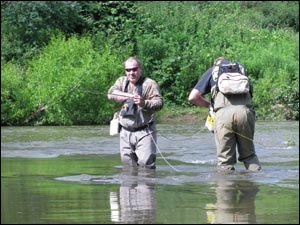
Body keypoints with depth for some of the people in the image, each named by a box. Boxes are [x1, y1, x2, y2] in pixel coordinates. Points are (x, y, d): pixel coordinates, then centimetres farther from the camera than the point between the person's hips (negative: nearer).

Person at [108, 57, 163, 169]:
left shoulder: (150, 84, -2)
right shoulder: (122, 81, 12)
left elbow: (159, 103, -13)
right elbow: (111, 94, -5)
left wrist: (144, 103, -31)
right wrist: (131, 96, -13)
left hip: (144, 132, -5)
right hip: (125, 133, 5)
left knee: (146, 163, -15)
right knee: (128, 164, 7)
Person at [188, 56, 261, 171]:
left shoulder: (212, 71, 22)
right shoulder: (241, 67, 30)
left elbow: (193, 97, 14)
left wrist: (210, 105, 28)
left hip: (223, 113, -2)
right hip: (245, 111, 2)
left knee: (225, 159, 3)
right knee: (249, 155, 13)